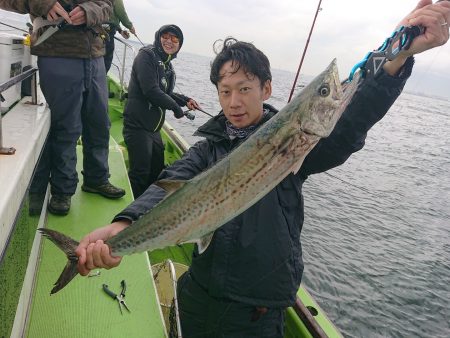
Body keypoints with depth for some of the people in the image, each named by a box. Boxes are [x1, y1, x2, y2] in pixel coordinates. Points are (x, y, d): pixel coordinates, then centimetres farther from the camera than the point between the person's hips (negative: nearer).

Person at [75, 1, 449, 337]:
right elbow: (171, 186, -19)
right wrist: (122, 225, -39)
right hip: (198, 293, 4)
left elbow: (345, 128, -28)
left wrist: (399, 55, -43)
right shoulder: (209, 148, -2)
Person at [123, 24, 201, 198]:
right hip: (138, 125, -9)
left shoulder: (168, 66, 16)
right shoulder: (146, 56, -10)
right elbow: (151, 91, -21)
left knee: (157, 172, 17)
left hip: (154, 127, 9)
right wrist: (176, 107, -12)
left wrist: (186, 100, 7)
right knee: (140, 174, -6)